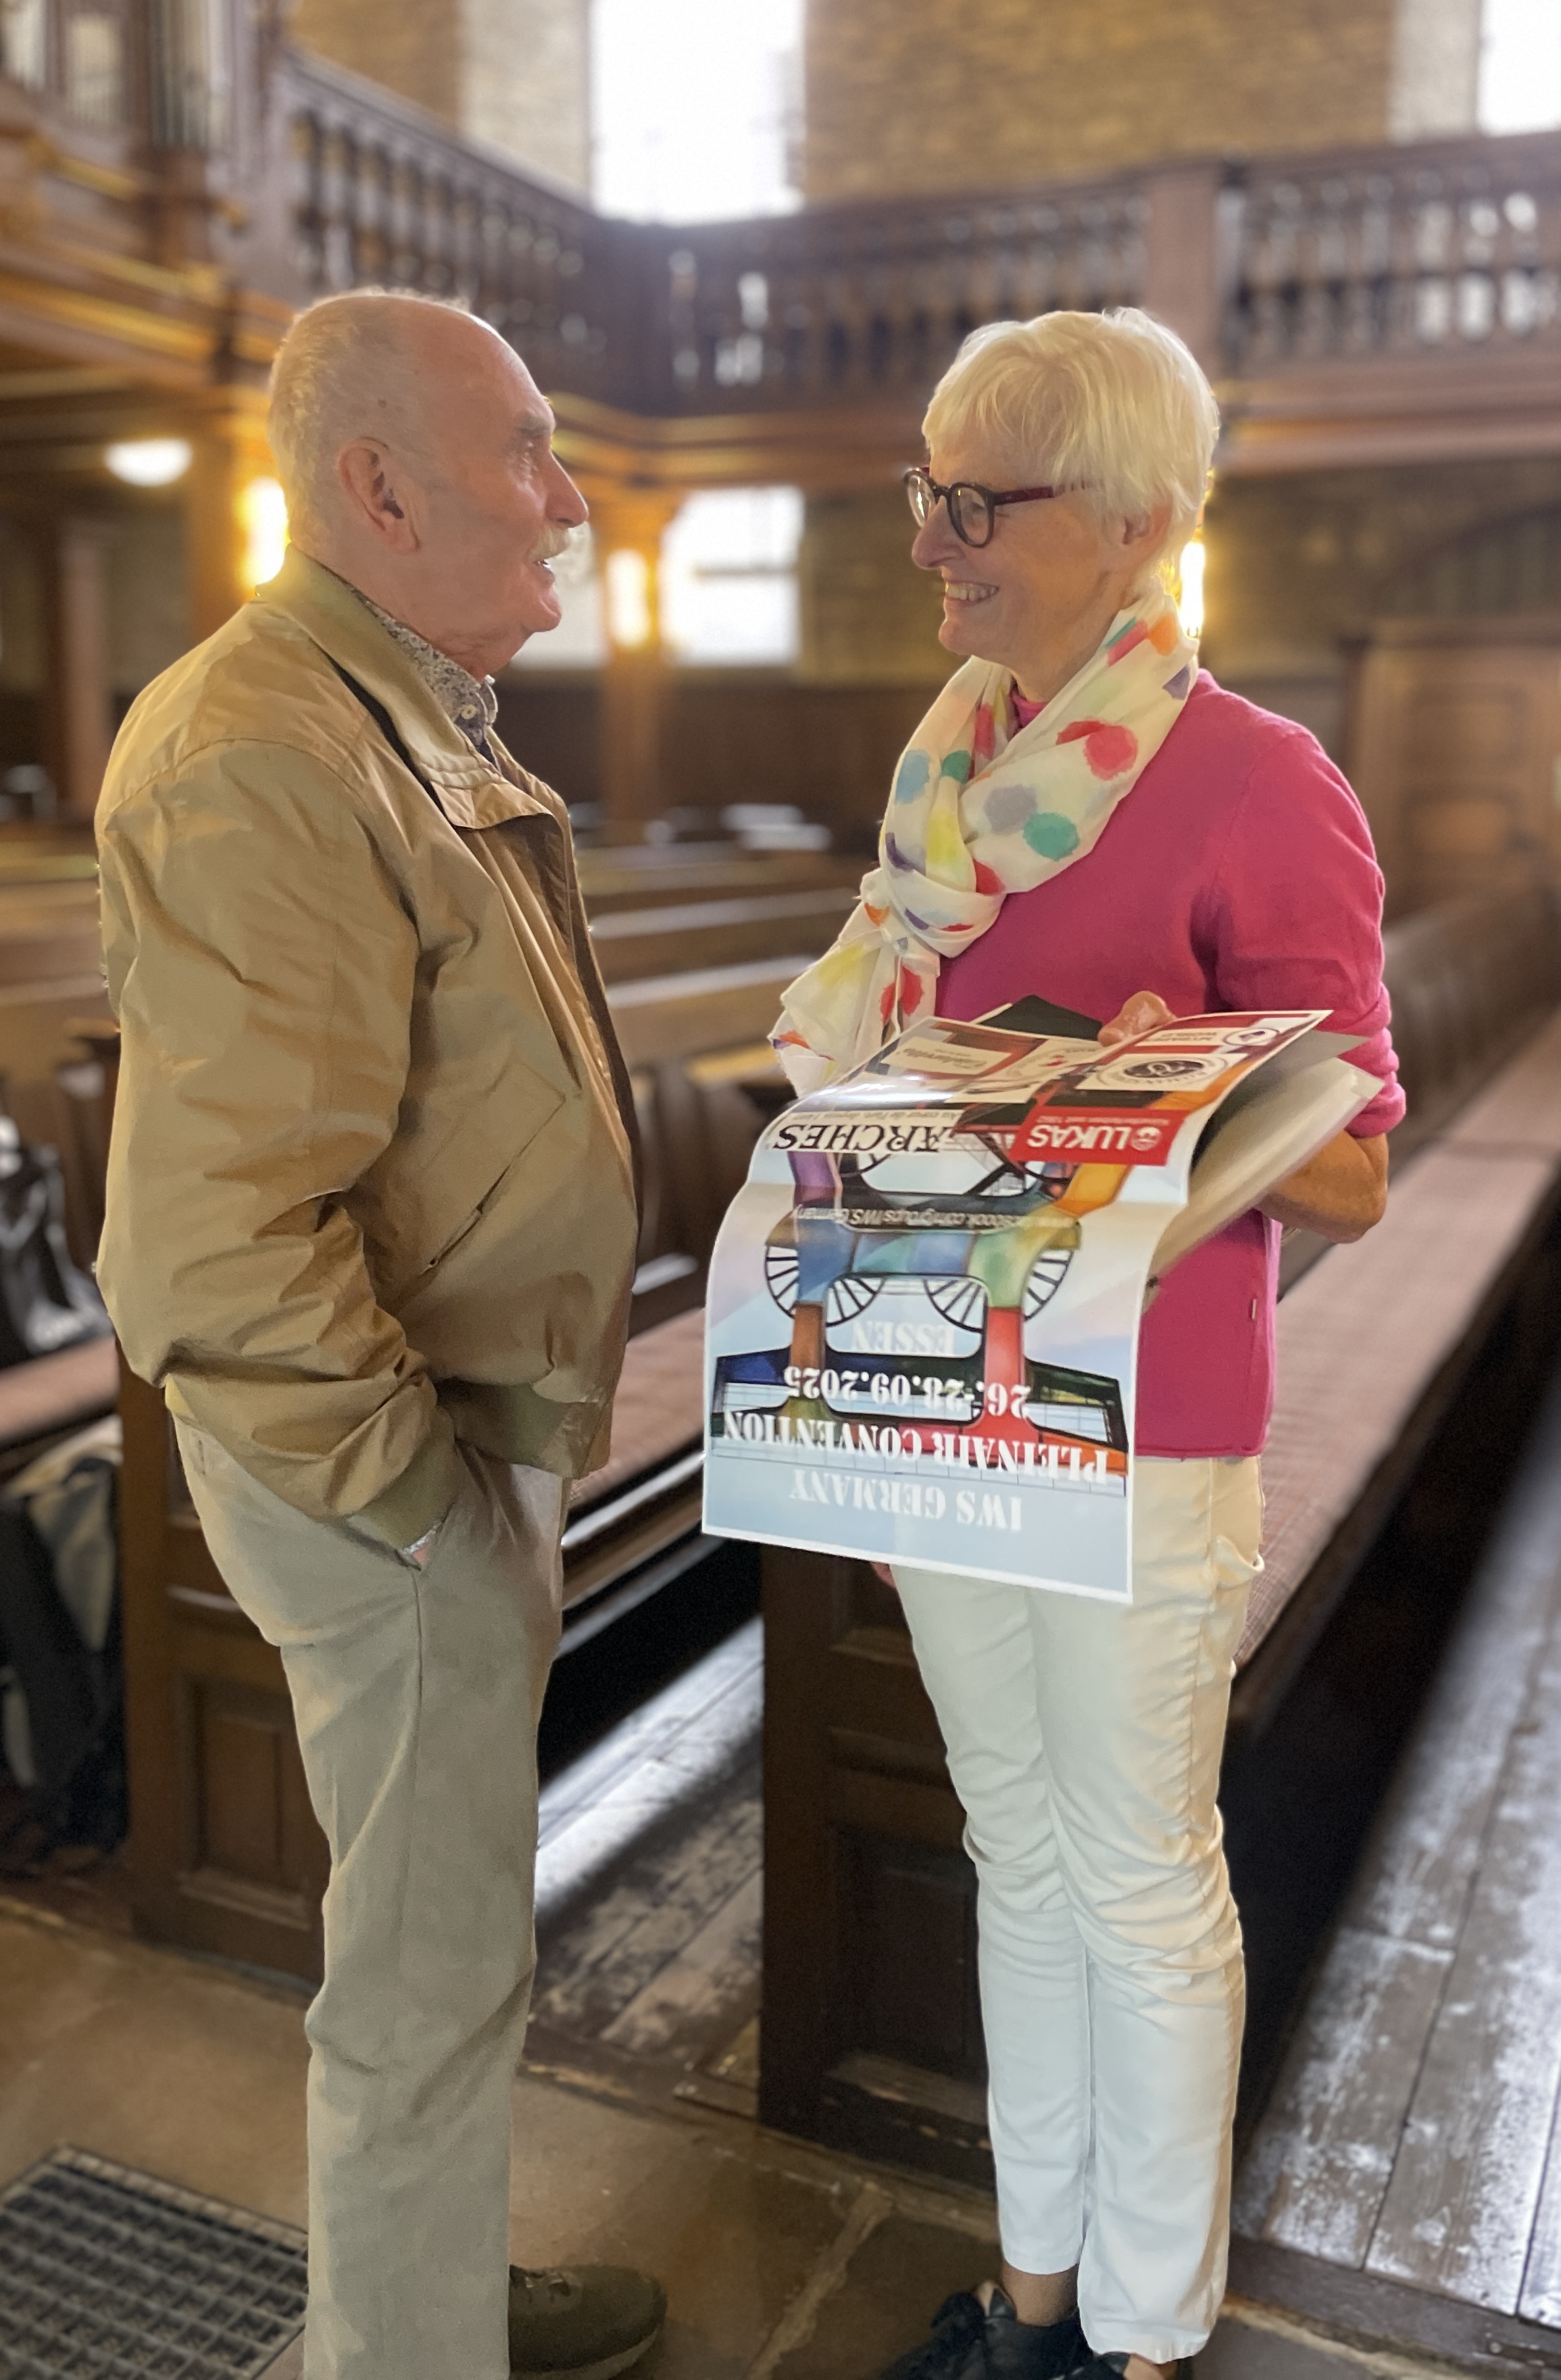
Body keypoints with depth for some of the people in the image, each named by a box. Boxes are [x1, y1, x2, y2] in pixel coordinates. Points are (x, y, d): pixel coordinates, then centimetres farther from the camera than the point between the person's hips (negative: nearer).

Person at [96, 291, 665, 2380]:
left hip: (473, 1424, 10)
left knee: (449, 1909, 25)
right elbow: (221, 1230, -28)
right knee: (432, 1970, 7)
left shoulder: (423, 726, 13)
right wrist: (415, 1487, -18)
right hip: (391, 1463, -10)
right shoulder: (266, 756, -22)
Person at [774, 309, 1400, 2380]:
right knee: (1016, 1846, 19)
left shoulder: (1259, 790, -14)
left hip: (1139, 1438, -6)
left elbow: (1349, 1184, -12)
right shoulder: (953, 775, 7)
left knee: (1140, 1883, 10)